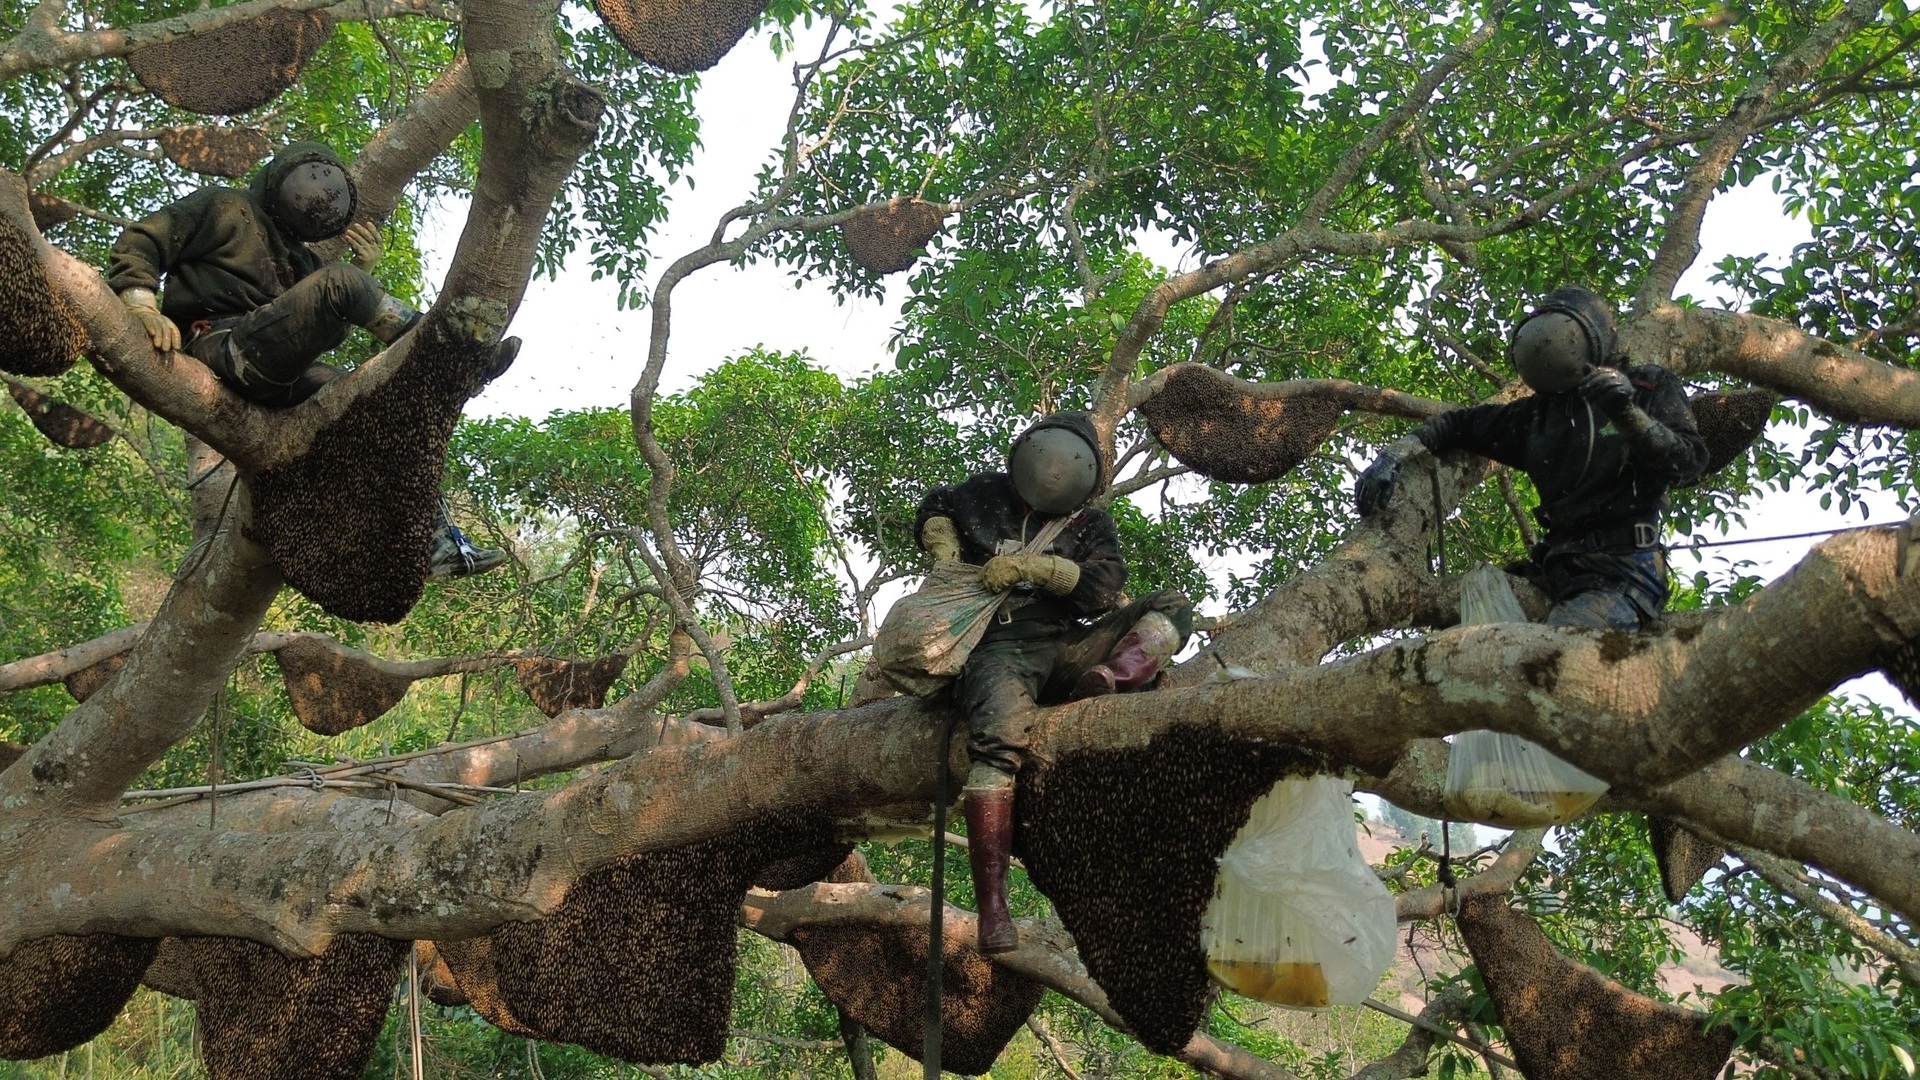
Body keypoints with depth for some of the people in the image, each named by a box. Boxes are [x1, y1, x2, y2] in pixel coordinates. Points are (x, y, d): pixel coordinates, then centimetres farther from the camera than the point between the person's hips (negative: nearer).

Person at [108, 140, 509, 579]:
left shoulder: (300, 259, 32)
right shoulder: (225, 208, 13)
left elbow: (327, 336, 21)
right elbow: (140, 242, 2)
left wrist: (363, 274, 10)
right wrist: (143, 306, -17)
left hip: (279, 382, 8)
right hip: (223, 348, -8)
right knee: (337, 281, -23)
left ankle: (440, 543, -9)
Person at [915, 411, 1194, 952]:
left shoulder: (1089, 525, 17)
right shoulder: (985, 495, 18)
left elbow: (1104, 587, -1)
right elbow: (934, 508, 35)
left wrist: (1031, 565, -10)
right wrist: (942, 543, 12)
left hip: (1066, 647, 4)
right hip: (1000, 648, -3)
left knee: (1172, 606, -11)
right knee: (1000, 736, -36)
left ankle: (1112, 679, -45)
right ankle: (991, 904, -41)